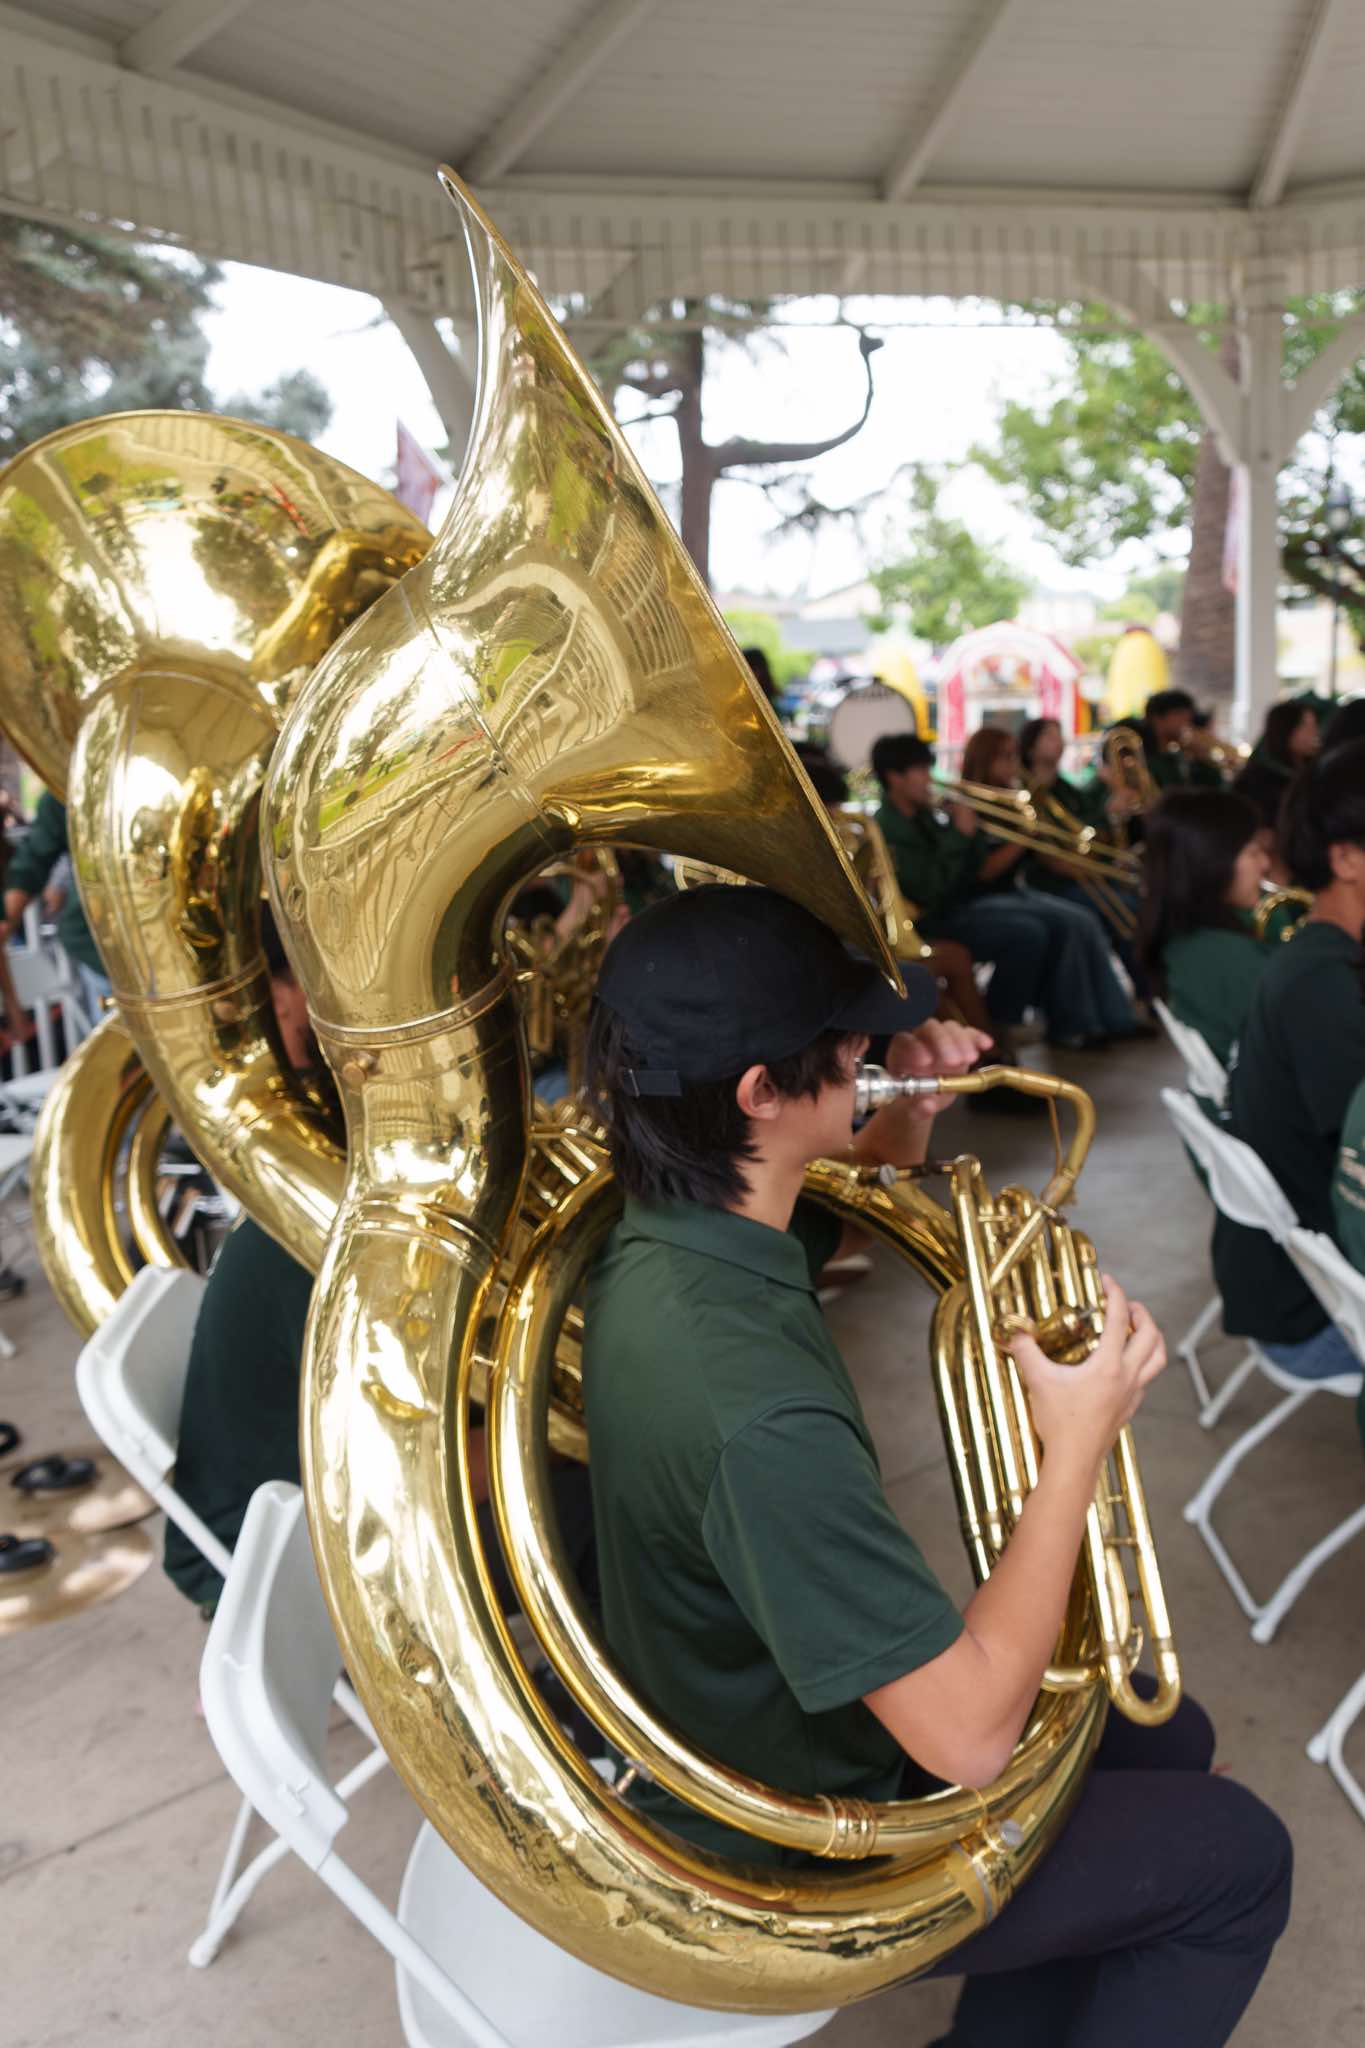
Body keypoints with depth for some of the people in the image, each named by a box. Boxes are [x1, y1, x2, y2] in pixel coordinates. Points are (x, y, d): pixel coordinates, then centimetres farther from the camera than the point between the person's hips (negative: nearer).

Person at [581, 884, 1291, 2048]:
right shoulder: (763, 1422, -39)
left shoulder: (668, 1235, -12)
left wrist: (908, 1117, -10)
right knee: (1237, 1858, 7)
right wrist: (1080, 1443, -25)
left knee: (1163, 1738, 19)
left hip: (747, 1722, 8)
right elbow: (970, 1738, -31)